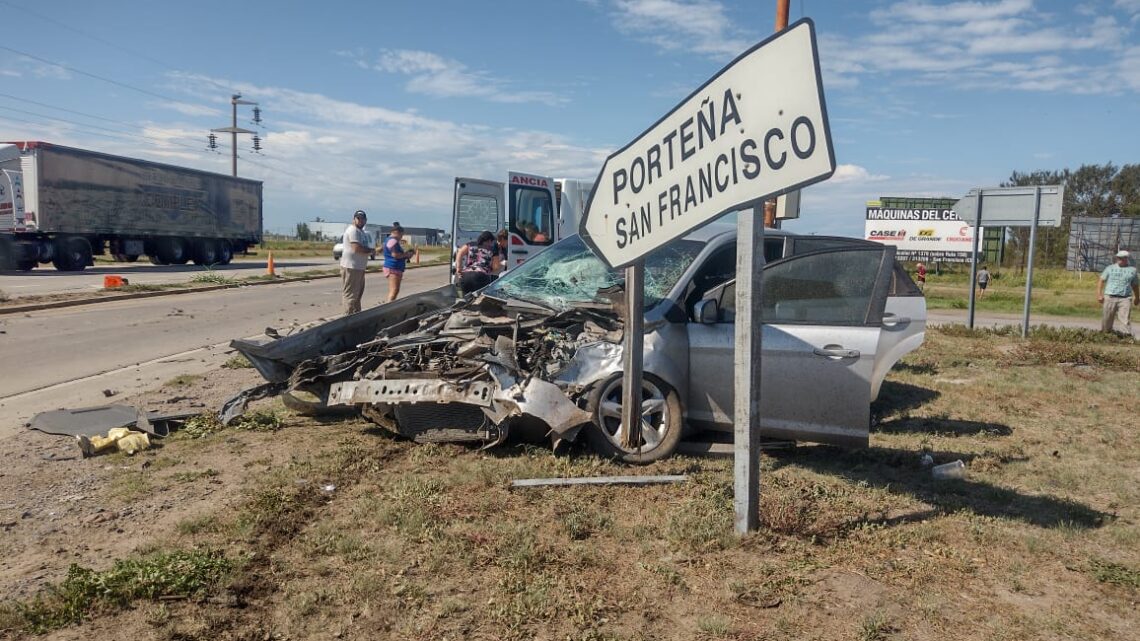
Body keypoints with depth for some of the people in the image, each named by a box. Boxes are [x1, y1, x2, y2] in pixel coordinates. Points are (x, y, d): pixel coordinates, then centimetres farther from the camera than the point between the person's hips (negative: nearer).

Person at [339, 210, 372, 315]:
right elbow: (356, 248, -24)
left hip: (359, 267, 11)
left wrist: (368, 250, -1)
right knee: (351, 294, -7)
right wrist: (370, 250, -10)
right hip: (351, 267, -11)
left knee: (358, 293, 18)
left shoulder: (362, 231, 18)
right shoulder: (353, 230, -14)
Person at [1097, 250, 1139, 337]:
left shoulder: (1132, 270, 11)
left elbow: (1135, 285, 20)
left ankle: (1128, 335, -12)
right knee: (1107, 318, 4)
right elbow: (1101, 281, 8)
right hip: (1110, 297, 1)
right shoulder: (1110, 268, 9)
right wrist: (1099, 295, -1)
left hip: (1125, 298, -1)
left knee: (1125, 318, -10)